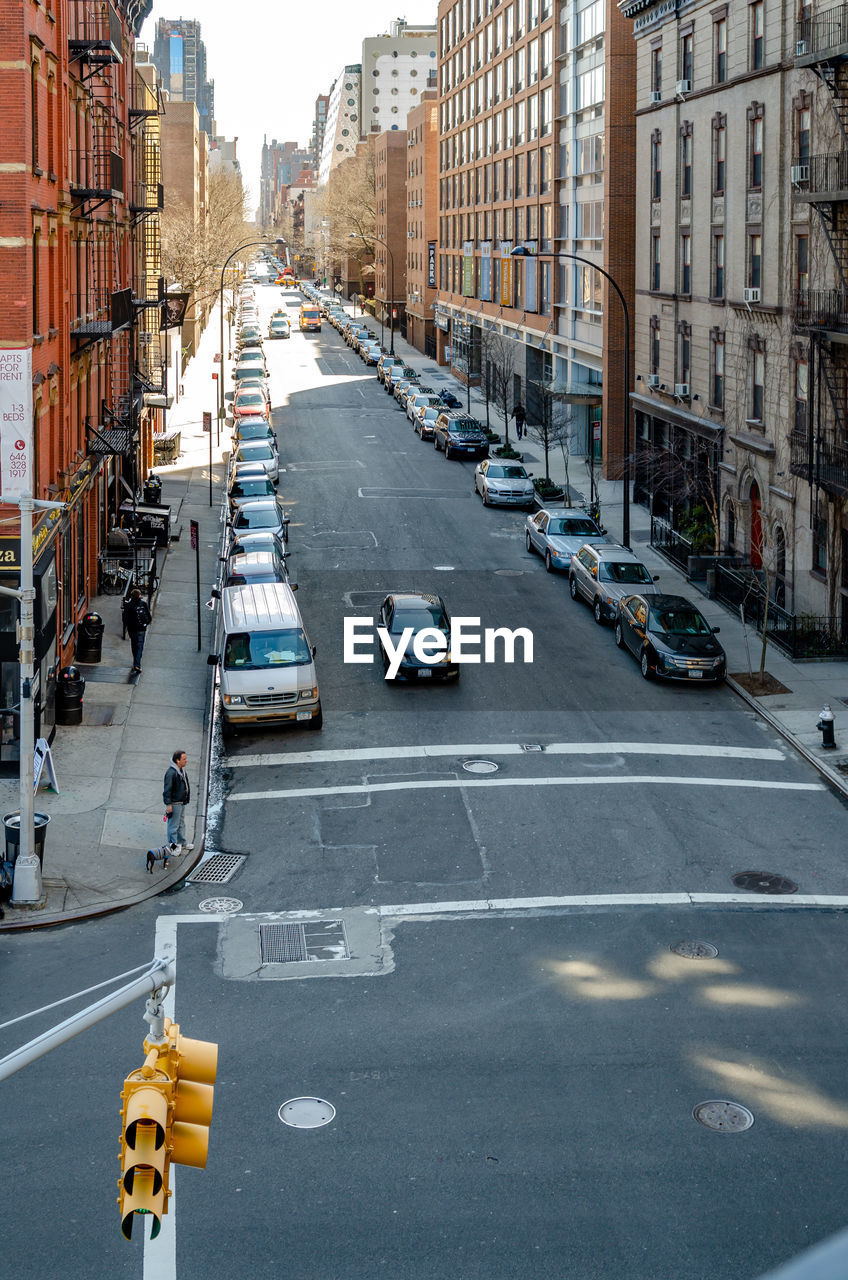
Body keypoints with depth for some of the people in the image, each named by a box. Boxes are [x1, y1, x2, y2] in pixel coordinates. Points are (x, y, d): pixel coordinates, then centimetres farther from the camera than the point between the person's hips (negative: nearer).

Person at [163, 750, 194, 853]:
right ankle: (173, 846, 11)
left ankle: (182, 843, 34)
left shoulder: (182, 770, 6)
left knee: (181, 823, 21)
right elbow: (167, 790, -21)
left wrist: (186, 800, 23)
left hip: (182, 803, 10)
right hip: (174, 804, -10)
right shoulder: (171, 773, -24)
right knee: (173, 825, 1)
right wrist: (168, 805, -20)